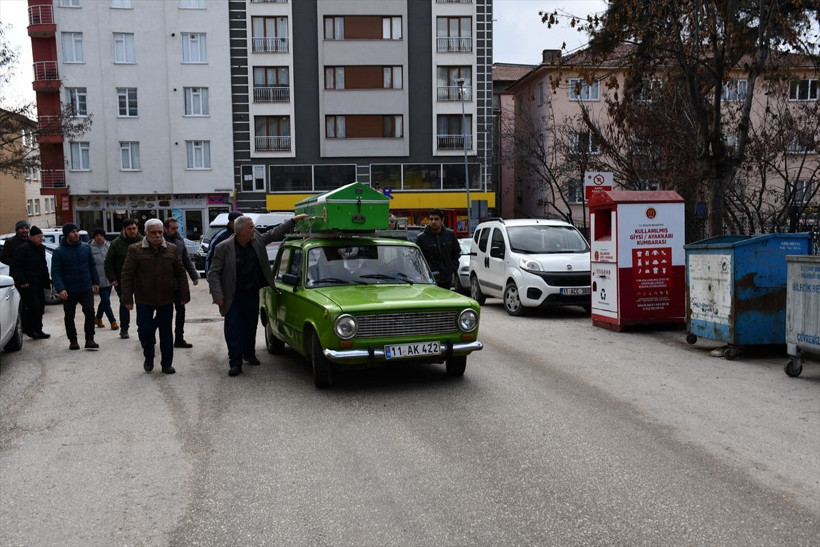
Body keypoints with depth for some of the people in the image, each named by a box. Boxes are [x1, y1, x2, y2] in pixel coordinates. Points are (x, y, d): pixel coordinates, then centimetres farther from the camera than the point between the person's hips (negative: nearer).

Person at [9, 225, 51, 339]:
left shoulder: (41, 248, 15)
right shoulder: (22, 248, -11)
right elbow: (16, 266, -14)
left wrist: (46, 281, 13)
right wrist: (22, 282, -19)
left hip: (38, 284, 9)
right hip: (27, 284, -8)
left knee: (40, 307, 10)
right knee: (33, 306, -11)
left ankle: (37, 330, 19)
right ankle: (28, 329, 5)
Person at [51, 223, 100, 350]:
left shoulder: (86, 248, 2)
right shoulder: (59, 252, -8)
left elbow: (92, 266, 11)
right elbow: (55, 272, -12)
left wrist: (95, 282, 8)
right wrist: (60, 289, -22)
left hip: (86, 289, 2)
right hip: (69, 291, -2)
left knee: (90, 313, -6)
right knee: (69, 317, 9)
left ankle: (89, 340, 3)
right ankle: (73, 341, 23)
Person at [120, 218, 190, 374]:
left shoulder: (172, 249, 5)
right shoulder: (135, 250, -2)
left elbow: (181, 274, 7)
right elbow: (127, 276, -3)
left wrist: (185, 295, 3)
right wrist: (127, 298, -9)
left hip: (166, 299, 2)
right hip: (144, 300, -2)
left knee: (166, 332, 7)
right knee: (144, 330, 1)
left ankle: (167, 363, 17)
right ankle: (148, 358, 27)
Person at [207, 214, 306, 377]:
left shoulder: (257, 240, -1)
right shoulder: (223, 248, -14)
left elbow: (274, 233, 12)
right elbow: (213, 273, -12)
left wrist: (294, 220, 8)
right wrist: (218, 296, -20)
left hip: (252, 294, 5)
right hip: (233, 297, -5)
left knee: (251, 326, 16)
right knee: (233, 330, -3)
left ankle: (249, 354, 35)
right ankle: (235, 363, 1)